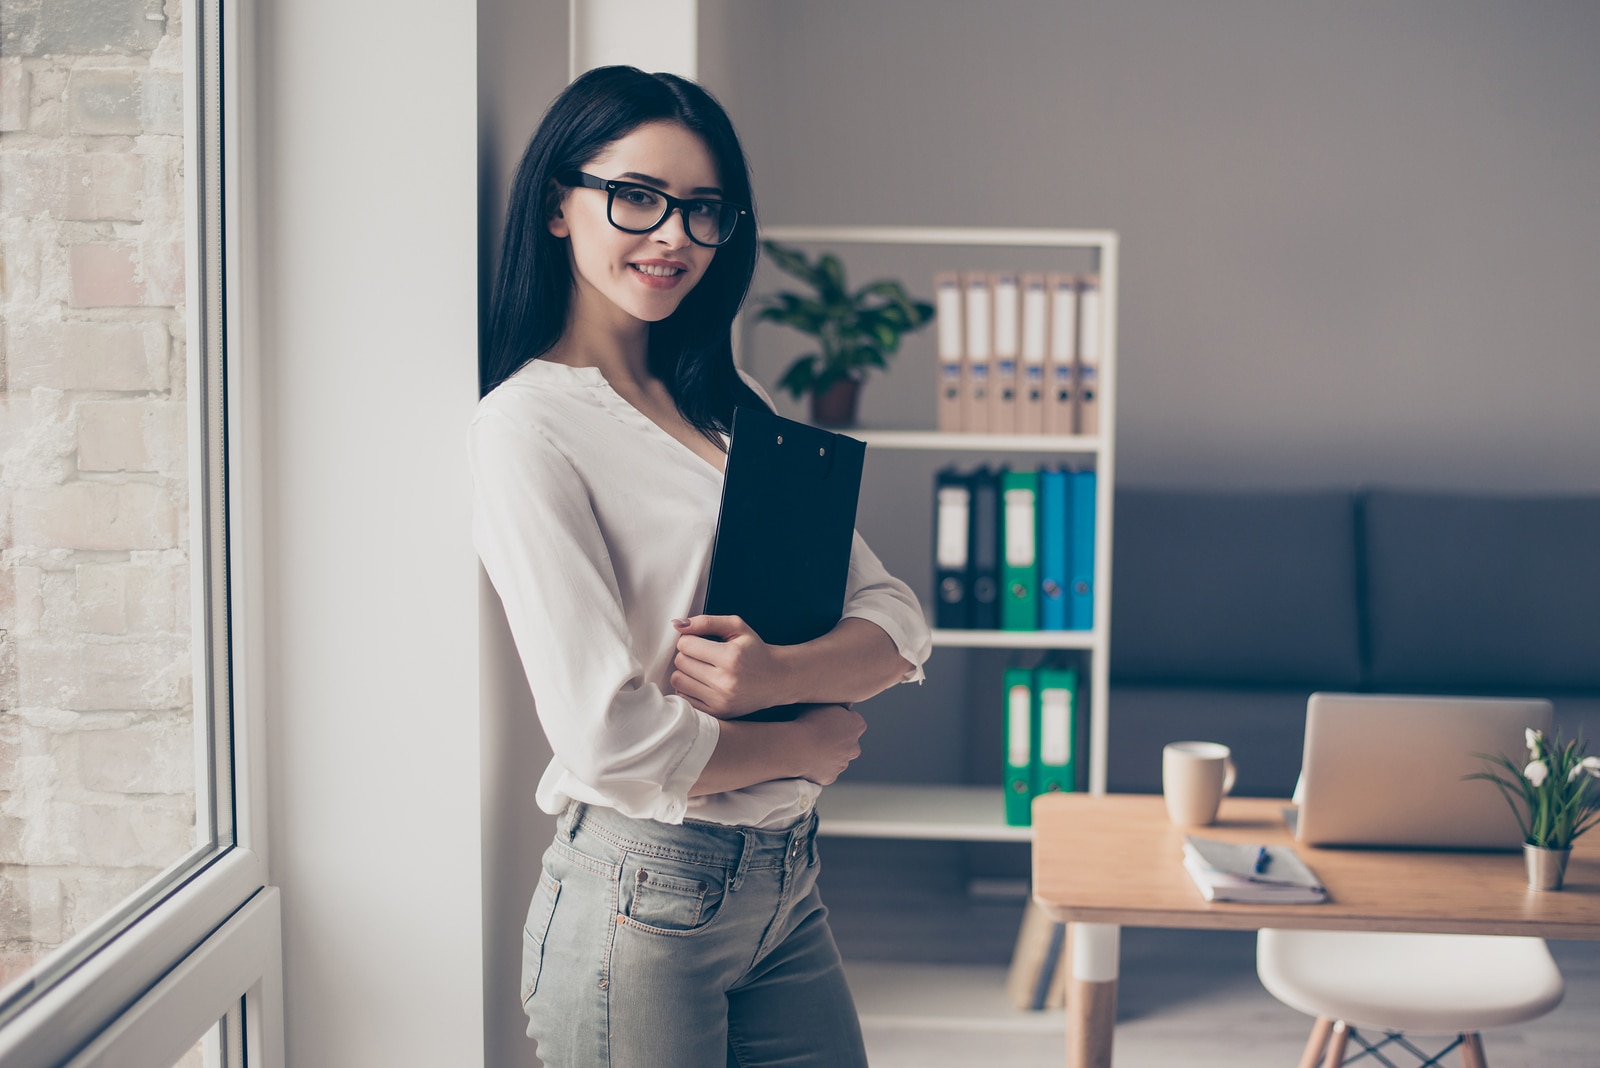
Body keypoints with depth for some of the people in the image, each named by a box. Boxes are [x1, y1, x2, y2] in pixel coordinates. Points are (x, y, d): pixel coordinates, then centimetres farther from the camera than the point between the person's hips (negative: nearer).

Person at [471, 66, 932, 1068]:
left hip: (790, 882, 7)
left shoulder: (733, 404, 11)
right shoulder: (528, 425, -13)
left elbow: (896, 623, 5)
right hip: (642, 899, -7)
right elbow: (613, 739, -21)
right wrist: (806, 742, -6)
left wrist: (780, 671, -16)